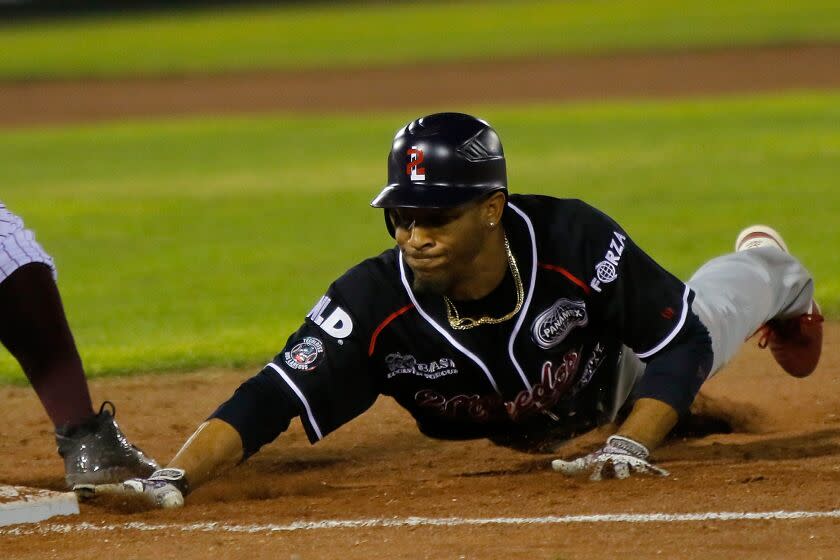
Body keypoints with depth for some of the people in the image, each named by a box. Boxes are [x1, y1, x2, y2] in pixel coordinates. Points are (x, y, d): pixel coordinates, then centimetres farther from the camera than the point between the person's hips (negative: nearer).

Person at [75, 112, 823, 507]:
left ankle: (772, 271, 68)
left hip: (614, 384, -1)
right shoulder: (377, 302, -44)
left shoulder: (573, 241, -46)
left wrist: (628, 447, -46)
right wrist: (171, 481, -66)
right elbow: (268, 401, -51)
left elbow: (683, 344, -34)